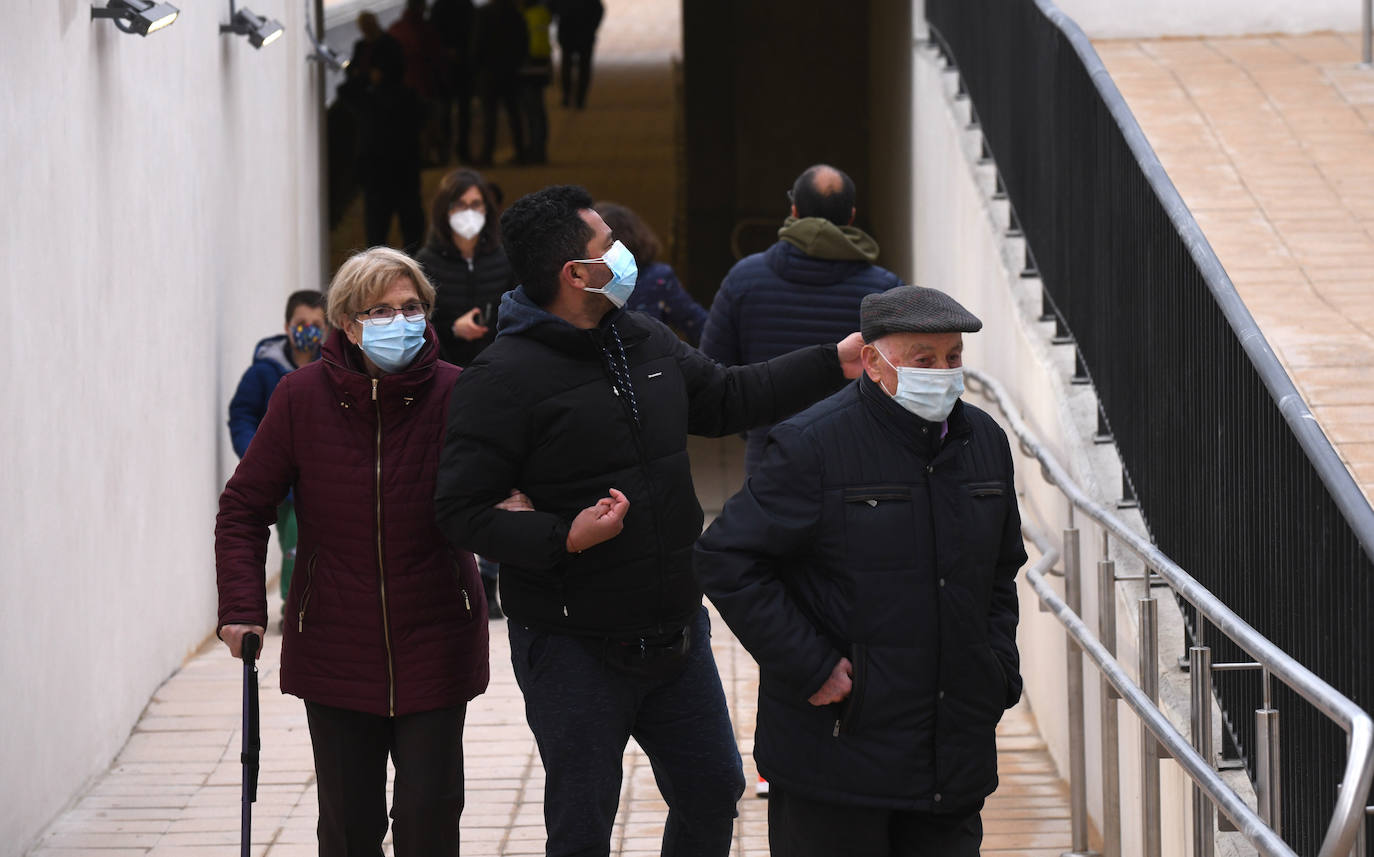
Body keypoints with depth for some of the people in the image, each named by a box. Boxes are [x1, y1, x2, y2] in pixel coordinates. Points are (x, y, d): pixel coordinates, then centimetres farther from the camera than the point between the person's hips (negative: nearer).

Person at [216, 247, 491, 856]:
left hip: (432, 645, -1)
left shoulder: (454, 394, -8)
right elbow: (244, 508, 0)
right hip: (334, 651, 1)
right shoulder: (304, 396, -6)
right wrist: (242, 607, -10)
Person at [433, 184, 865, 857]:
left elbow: (726, 398, 22)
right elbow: (461, 510, -18)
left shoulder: (646, 342, 7)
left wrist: (835, 365, 20)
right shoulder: (505, 377, -17)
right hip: (574, 648, -7)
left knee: (714, 790, 16)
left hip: (676, 637, 7)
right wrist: (563, 537, -29)